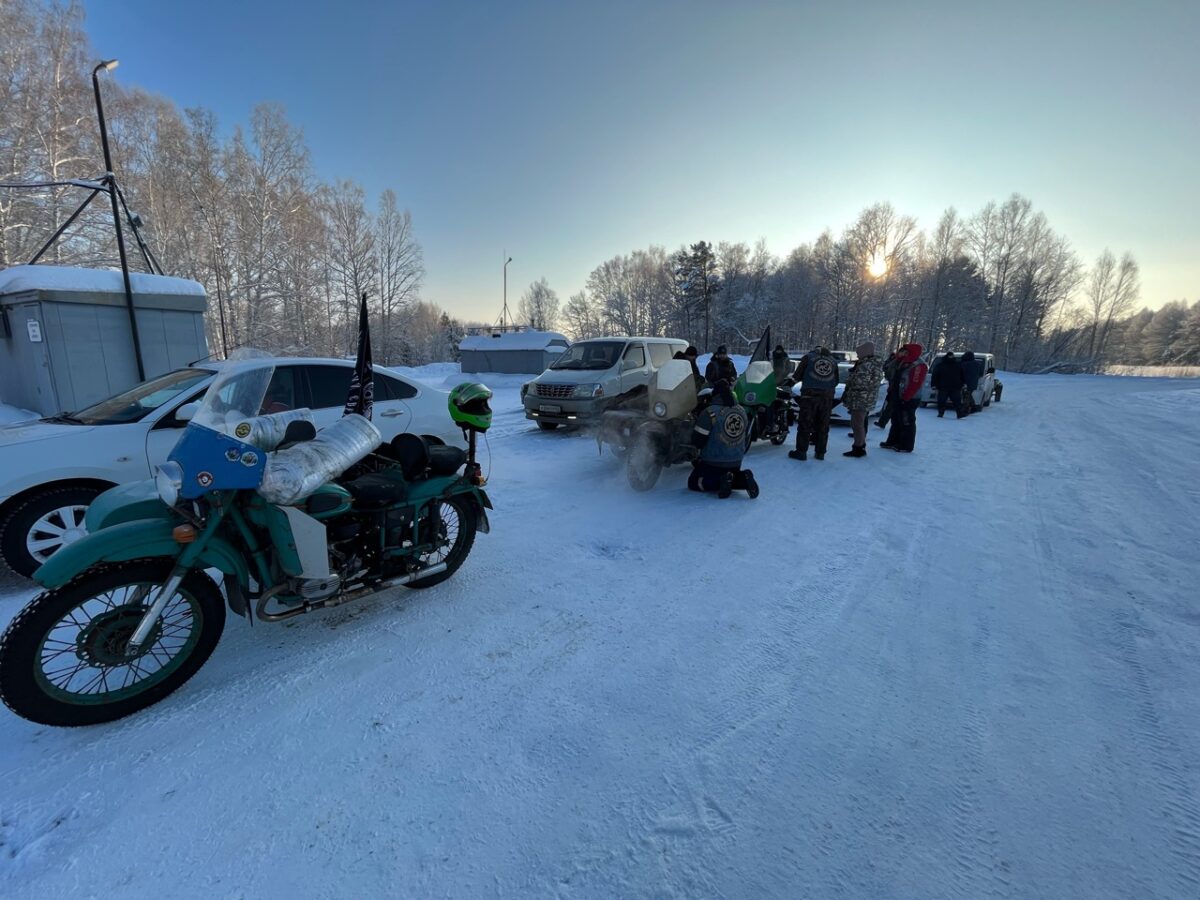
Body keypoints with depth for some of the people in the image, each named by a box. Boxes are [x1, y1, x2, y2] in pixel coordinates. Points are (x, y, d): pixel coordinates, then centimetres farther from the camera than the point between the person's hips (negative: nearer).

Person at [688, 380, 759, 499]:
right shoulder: (742, 411, 2)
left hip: (713, 463, -6)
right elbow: (744, 438, 12)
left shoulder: (709, 412, -18)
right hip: (736, 463, 6)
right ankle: (742, 478, -2)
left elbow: (697, 440, -15)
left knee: (693, 482, 10)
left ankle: (722, 481, -14)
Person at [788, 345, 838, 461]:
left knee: (805, 424, -1)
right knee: (823, 425, 9)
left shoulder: (808, 357, 6)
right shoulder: (834, 361, 17)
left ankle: (801, 451, -2)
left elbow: (797, 376, 6)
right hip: (827, 397, 3)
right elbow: (836, 382, 21)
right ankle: (820, 452, 13)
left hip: (810, 395, -3)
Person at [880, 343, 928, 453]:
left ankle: (906, 446, 5)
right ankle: (893, 441, 28)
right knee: (896, 420, 17)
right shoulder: (905, 363, 14)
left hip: (909, 400, -10)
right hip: (899, 398, 10)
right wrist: (892, 390, 13)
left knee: (907, 423, -2)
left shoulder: (918, 366, -18)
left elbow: (915, 384, -24)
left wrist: (905, 398, -24)